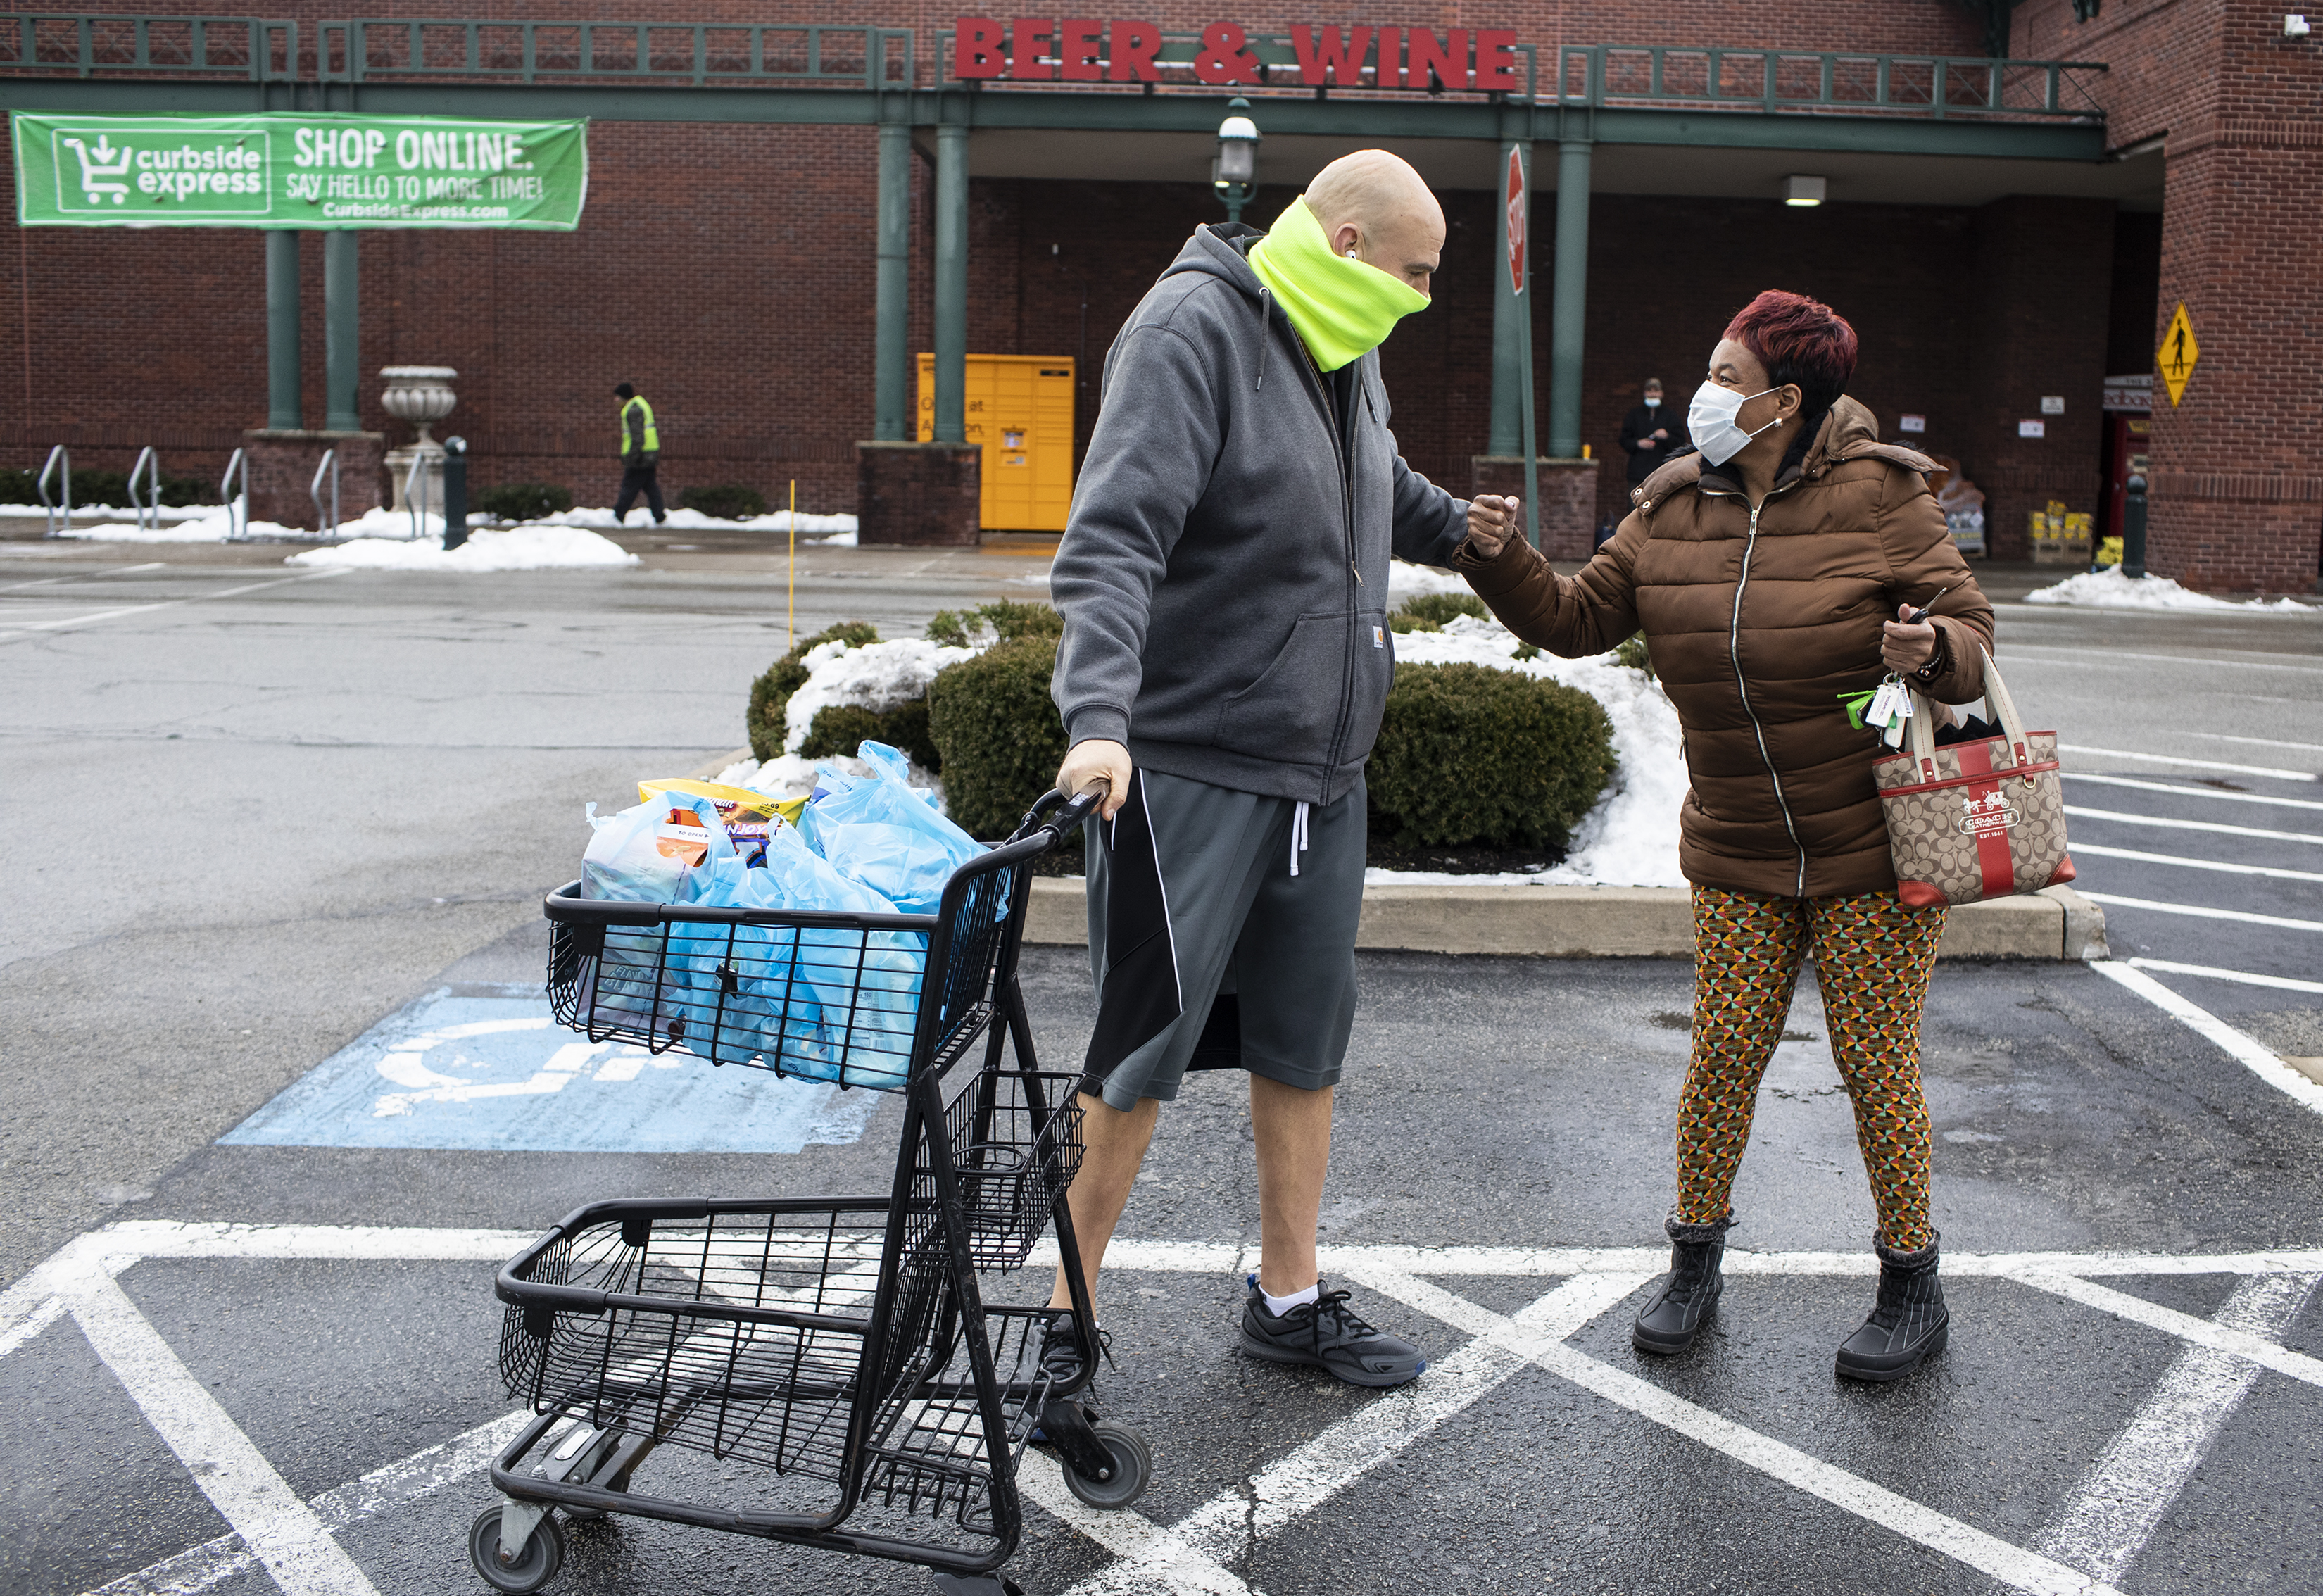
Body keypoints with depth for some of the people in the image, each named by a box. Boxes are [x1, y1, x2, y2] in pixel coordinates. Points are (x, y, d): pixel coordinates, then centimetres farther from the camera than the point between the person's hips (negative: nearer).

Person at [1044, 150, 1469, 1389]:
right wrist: (1099, 716, -36)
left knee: (1305, 1045, 14)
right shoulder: (1193, 329, -13)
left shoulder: (1342, 349, 14)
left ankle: (1289, 1299, 29)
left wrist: (1466, 530, 28)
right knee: (1145, 1050, -3)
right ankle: (1063, 1320, 12)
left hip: (1320, 771, 8)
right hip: (1187, 763, -8)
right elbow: (1115, 534, -26)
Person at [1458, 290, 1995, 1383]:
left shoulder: (1879, 497, -10)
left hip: (1875, 845, -3)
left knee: (1875, 1060, 2)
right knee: (1723, 1055, 3)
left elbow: (1970, 632, -7)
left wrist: (1932, 650, -29)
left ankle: (1913, 1283, 20)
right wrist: (1500, 561, -11)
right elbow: (1577, 620, 4)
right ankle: (1693, 1265, 22)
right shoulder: (1671, 513, 2)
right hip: (1738, 854, 4)